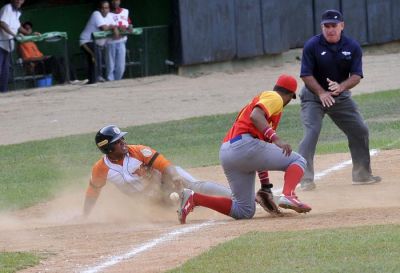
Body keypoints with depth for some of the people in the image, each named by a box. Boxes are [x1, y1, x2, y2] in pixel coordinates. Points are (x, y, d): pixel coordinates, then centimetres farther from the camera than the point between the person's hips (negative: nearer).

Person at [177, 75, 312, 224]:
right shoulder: (275, 98, 7)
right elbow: (255, 116, -17)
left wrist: (265, 187, 35)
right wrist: (275, 139, -26)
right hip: (245, 144, -9)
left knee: (244, 211, 11)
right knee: (297, 161, 1)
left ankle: (193, 198, 1)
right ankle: (288, 195, -25)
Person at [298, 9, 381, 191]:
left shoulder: (352, 47, -7)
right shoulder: (312, 46, -15)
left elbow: (356, 75, -11)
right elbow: (306, 75, -15)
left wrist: (340, 87, -30)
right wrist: (321, 93, -29)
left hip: (341, 95, 4)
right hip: (313, 96, -4)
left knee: (360, 131, 5)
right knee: (311, 132, -21)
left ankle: (362, 175, 21)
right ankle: (305, 179, -22)